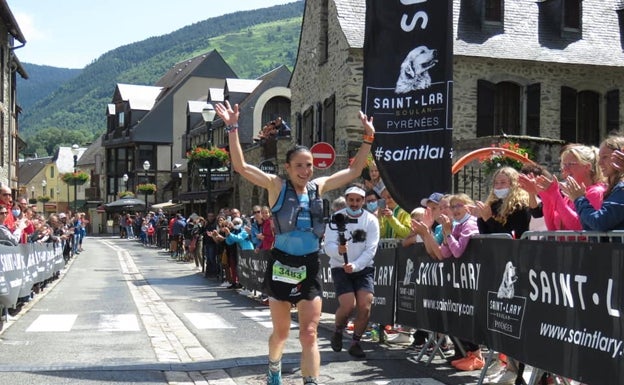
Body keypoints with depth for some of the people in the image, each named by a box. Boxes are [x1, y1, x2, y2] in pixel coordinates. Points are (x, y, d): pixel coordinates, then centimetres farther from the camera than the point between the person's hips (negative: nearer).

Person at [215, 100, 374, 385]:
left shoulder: (319, 187, 6)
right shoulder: (277, 186, -4)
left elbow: (354, 171, 14)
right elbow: (241, 167, -14)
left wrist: (368, 139, 9)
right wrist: (233, 129, -20)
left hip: (309, 266, 2)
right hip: (282, 264, -2)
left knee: (309, 335, -3)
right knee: (281, 332, 15)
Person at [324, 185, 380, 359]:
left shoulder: (371, 220, -2)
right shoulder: (336, 218, -4)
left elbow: (371, 249, -10)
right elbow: (329, 246, -12)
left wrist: (355, 265, -23)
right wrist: (338, 250, -34)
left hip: (364, 268, 1)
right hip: (340, 268, -1)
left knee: (365, 305, -15)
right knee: (348, 305, -17)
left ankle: (355, 343, 6)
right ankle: (338, 332, 15)